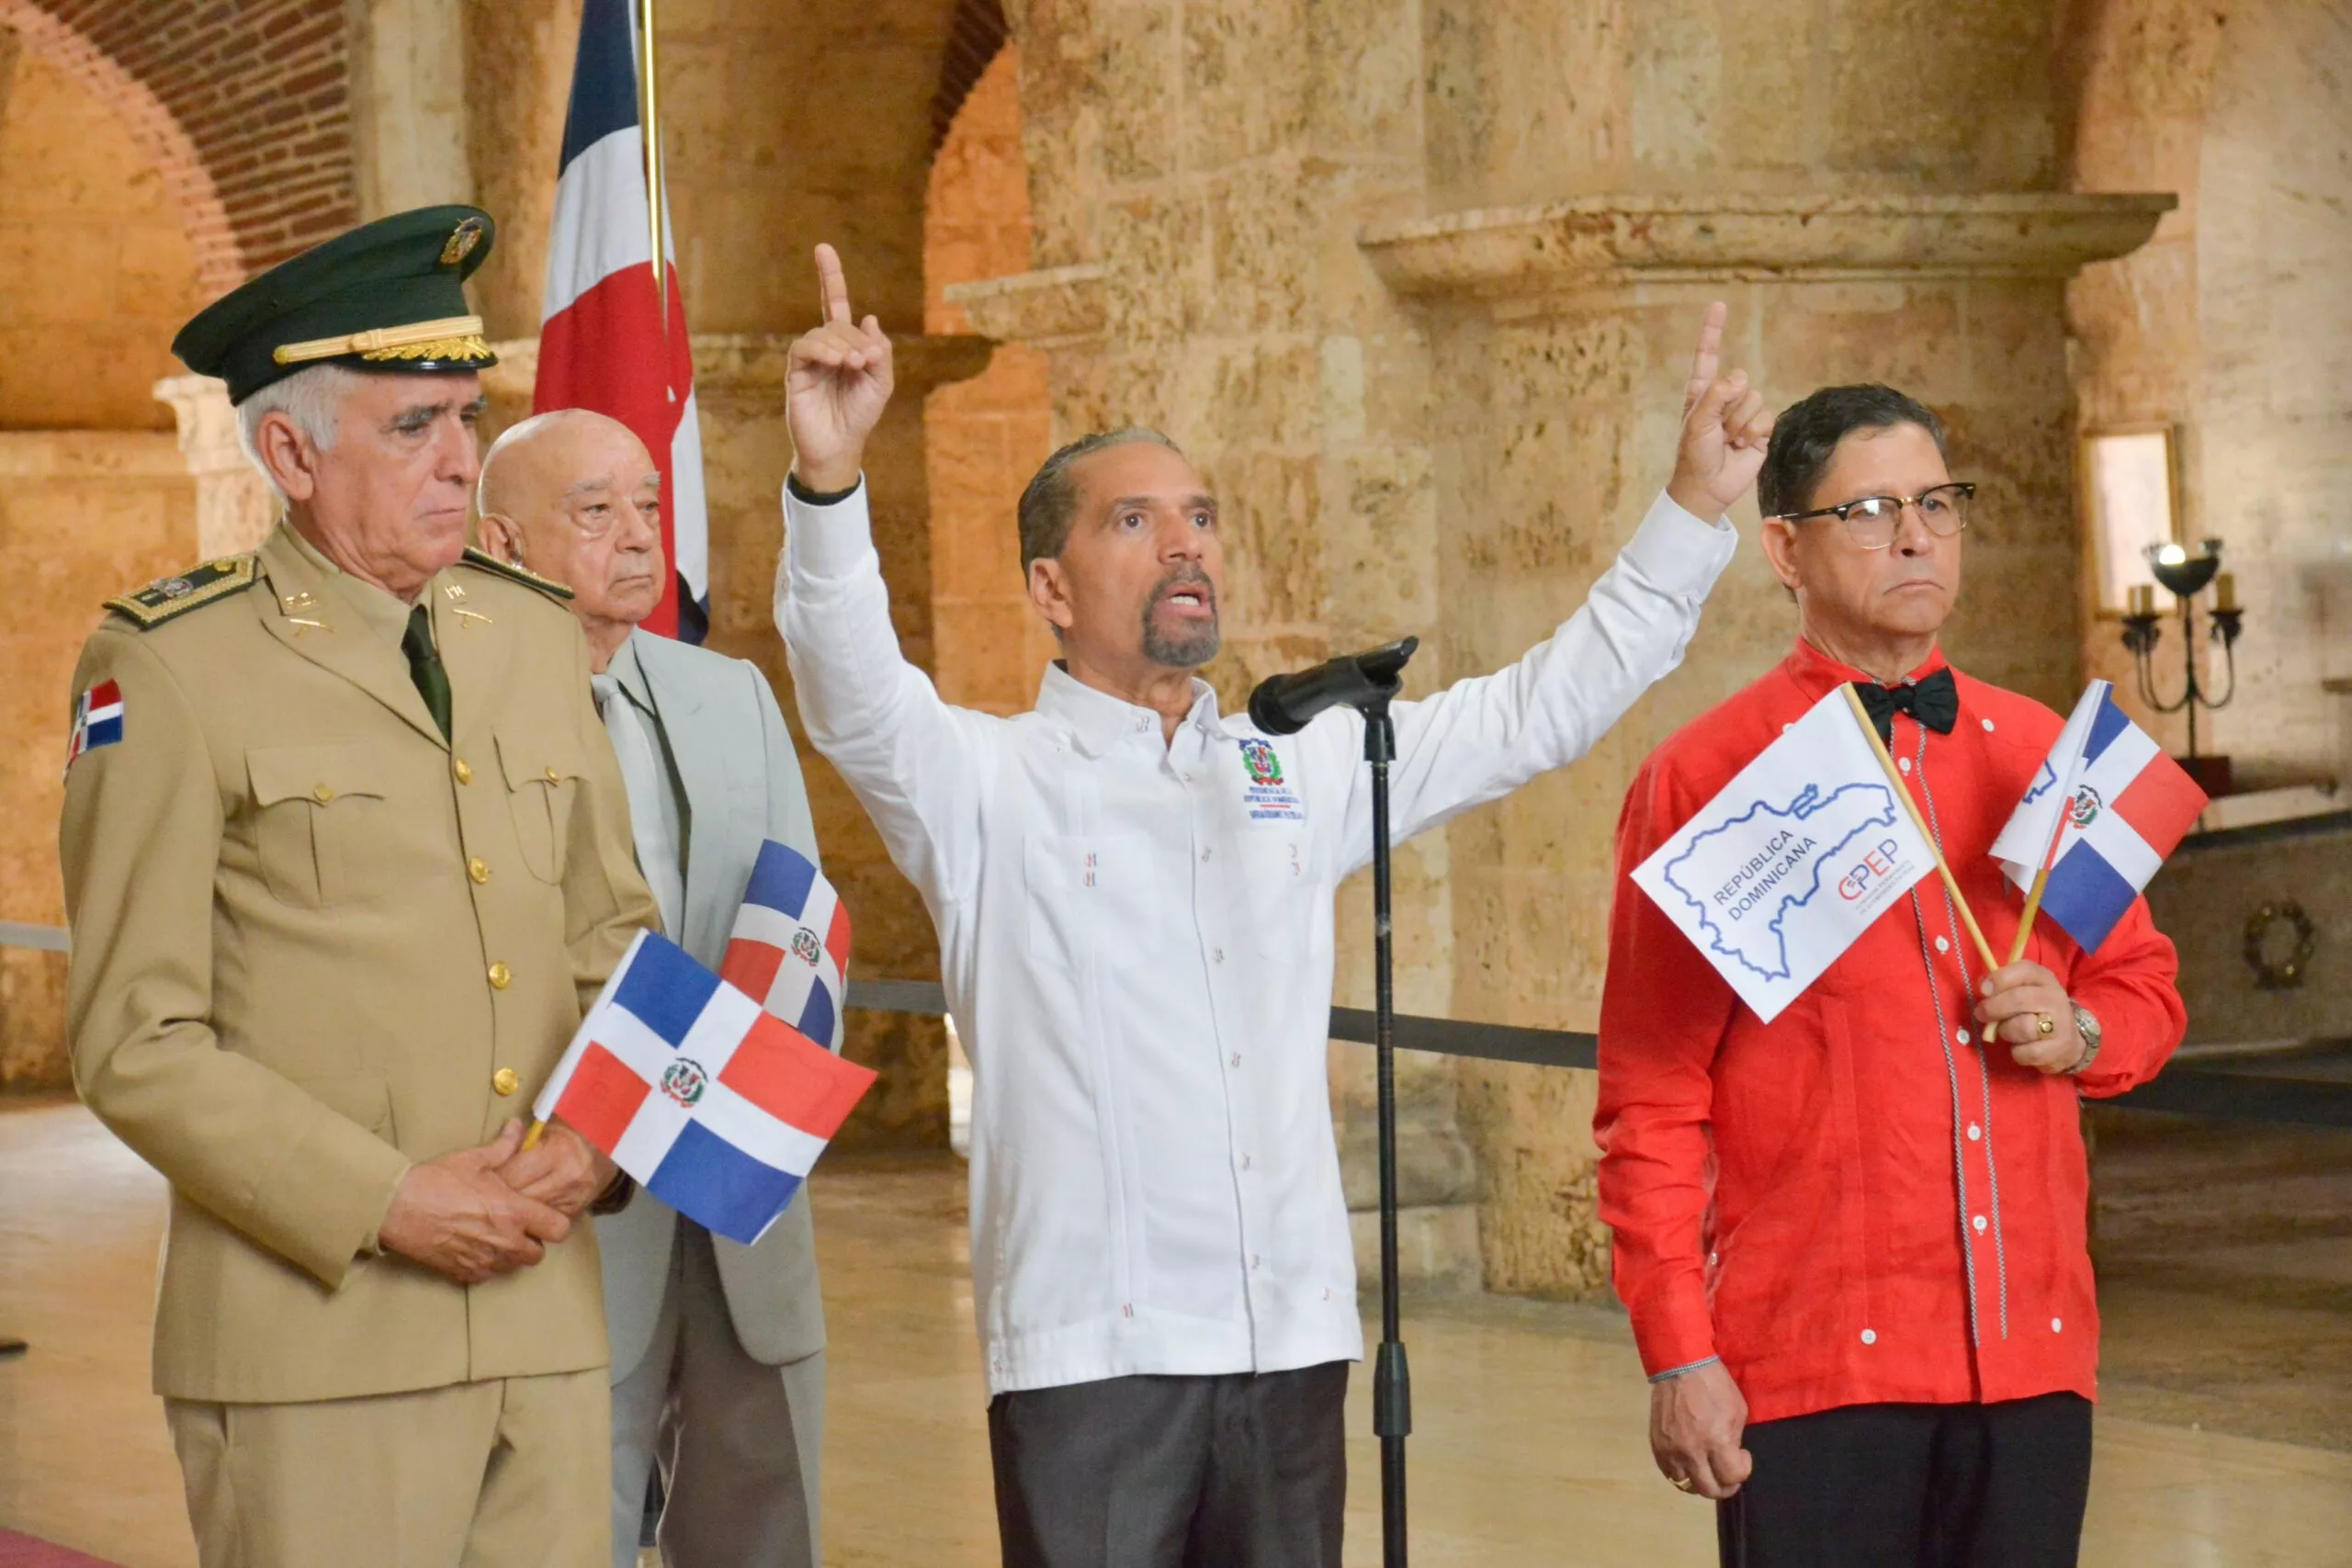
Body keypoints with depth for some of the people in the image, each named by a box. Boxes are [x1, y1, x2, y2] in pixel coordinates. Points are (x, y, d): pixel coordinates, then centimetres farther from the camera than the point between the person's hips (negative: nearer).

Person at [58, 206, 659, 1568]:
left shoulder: (539, 636, 13)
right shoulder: (169, 669, -5)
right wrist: (388, 1202, -14)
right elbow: (136, 1044, -8)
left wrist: (600, 1140, -1)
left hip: (550, 1332, 5)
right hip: (318, 1343, -5)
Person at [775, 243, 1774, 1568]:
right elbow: (854, 698, -18)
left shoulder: (1304, 771, 15)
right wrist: (830, 477, -36)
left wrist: (1696, 507, 13)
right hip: (1090, 1351, -4)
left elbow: (1539, 712, 18)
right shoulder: (989, 783, 0)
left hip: (1292, 1341, 5)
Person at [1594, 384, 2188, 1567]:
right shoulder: (1704, 780, -4)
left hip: (2032, 1353, 4)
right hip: (1816, 1368, -4)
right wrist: (1677, 1355, -9)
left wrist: (2078, 1031, -3)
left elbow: (2143, 985, 20)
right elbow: (1650, 1101, -5)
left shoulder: (2042, 755, 10)